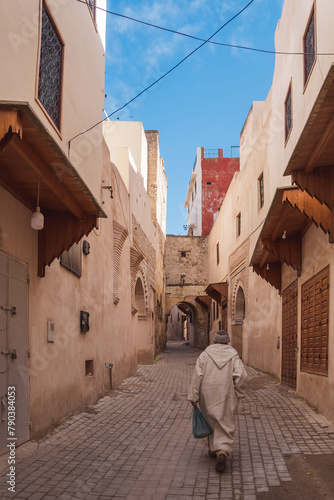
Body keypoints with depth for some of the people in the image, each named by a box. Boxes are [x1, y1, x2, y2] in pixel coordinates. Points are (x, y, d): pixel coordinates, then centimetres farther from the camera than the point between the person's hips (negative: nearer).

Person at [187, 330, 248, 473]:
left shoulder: (205, 354, -1)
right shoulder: (233, 355, -1)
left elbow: (197, 376, -7)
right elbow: (241, 376, -11)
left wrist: (193, 396, -4)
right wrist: (239, 393, 4)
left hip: (208, 395, 1)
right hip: (227, 396, -1)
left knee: (211, 422, 21)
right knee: (225, 424, 3)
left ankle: (213, 448, 32)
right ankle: (222, 452, -16)